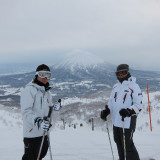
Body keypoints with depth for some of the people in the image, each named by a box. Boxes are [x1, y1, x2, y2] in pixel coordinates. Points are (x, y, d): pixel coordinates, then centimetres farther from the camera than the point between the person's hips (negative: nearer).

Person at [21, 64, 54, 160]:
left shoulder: (47, 91, 13)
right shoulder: (29, 90, -13)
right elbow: (26, 112, -22)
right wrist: (38, 121, -36)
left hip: (44, 131, 8)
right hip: (32, 132, -8)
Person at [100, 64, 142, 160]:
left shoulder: (133, 86, -9)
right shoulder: (116, 86, 14)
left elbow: (138, 105, -13)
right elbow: (111, 102, 22)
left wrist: (128, 111, -29)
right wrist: (106, 111, 5)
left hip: (127, 121, -7)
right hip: (116, 121, 7)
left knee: (127, 145, -8)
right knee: (118, 142, 17)